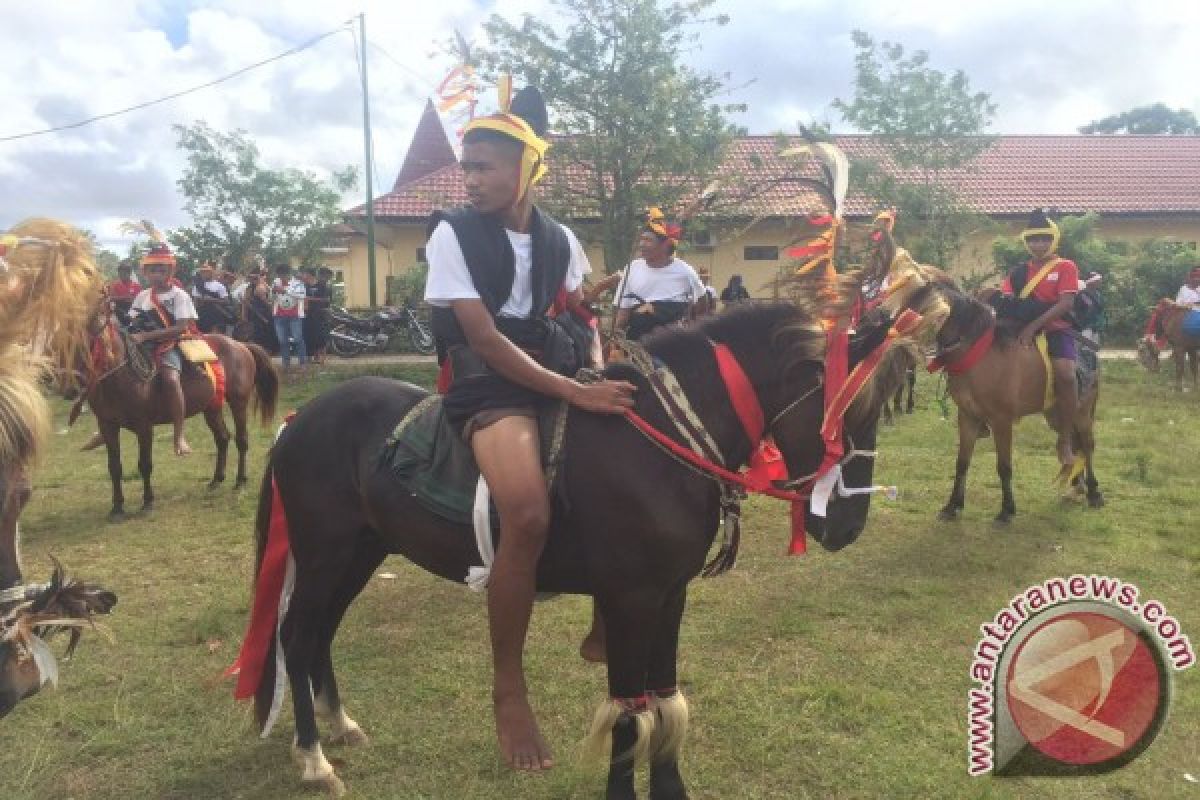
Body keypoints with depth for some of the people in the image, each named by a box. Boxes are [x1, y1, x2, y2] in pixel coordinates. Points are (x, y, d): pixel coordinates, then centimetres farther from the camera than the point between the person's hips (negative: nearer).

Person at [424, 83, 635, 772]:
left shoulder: (559, 239, 9)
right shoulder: (454, 233, -6)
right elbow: (486, 339, -16)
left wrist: (608, 370, -3)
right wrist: (575, 393, -23)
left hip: (556, 374, 6)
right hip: (490, 385, -6)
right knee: (530, 515, -31)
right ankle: (509, 687, -10)